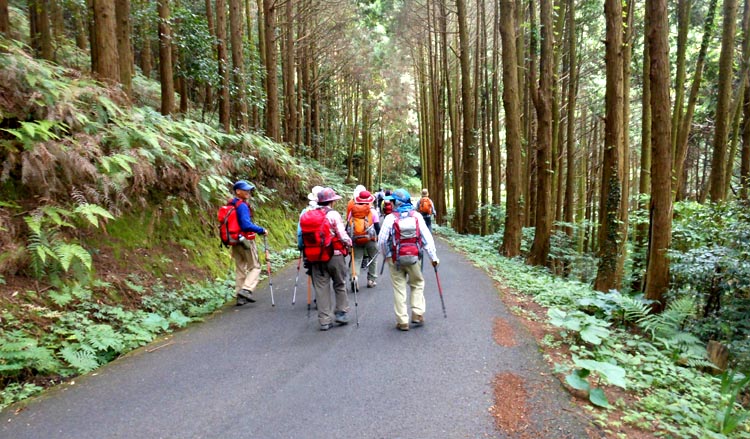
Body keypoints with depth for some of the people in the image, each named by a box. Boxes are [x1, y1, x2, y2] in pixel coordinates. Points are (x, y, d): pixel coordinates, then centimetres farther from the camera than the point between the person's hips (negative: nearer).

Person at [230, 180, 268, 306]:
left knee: (240, 268, 13)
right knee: (255, 266, 4)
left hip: (234, 241, 8)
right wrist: (261, 230, -19)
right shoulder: (242, 205, -17)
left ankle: (240, 296, 16)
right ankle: (246, 289, -11)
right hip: (246, 241, -8)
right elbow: (246, 225, -27)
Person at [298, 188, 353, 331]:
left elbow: (300, 238, 4)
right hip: (334, 256, -4)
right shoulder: (333, 215, -11)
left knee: (321, 288, 9)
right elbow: (342, 235, -13)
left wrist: (306, 251, 14)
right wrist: (349, 243, 6)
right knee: (340, 285, 15)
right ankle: (341, 313, 22)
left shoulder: (306, 216, 4)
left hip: (315, 258, 4)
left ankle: (324, 320, 12)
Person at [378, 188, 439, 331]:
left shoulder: (390, 218, -8)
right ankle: (417, 314, 11)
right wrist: (433, 256, 0)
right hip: (414, 258, 1)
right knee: (417, 284, 20)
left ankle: (402, 321, 11)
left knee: (399, 288, 8)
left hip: (395, 259, -1)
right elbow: (427, 237, -4)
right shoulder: (417, 216, -2)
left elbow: (382, 240, -9)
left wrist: (385, 255, 8)